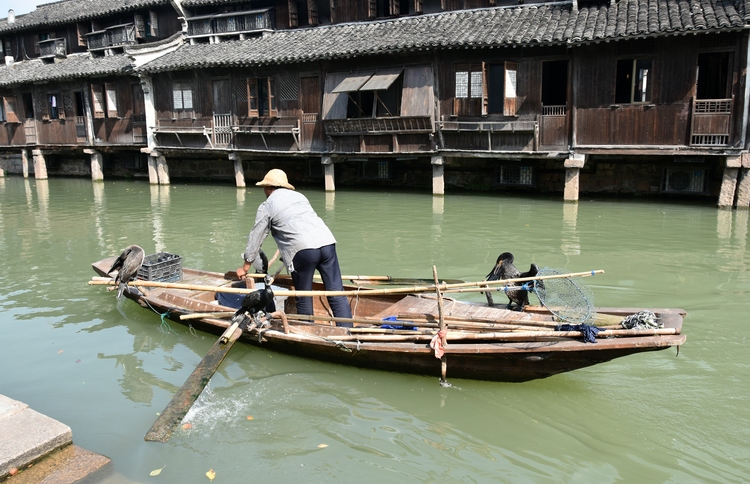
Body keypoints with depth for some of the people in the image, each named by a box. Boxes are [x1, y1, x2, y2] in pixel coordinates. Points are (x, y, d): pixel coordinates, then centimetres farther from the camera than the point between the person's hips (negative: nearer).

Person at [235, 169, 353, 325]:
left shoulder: (266, 206, 13)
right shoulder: (299, 196, 29)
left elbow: (256, 237, 16)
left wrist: (246, 266, 27)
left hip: (303, 249, -5)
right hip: (327, 242, 5)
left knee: (304, 299, 9)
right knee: (336, 294, 3)